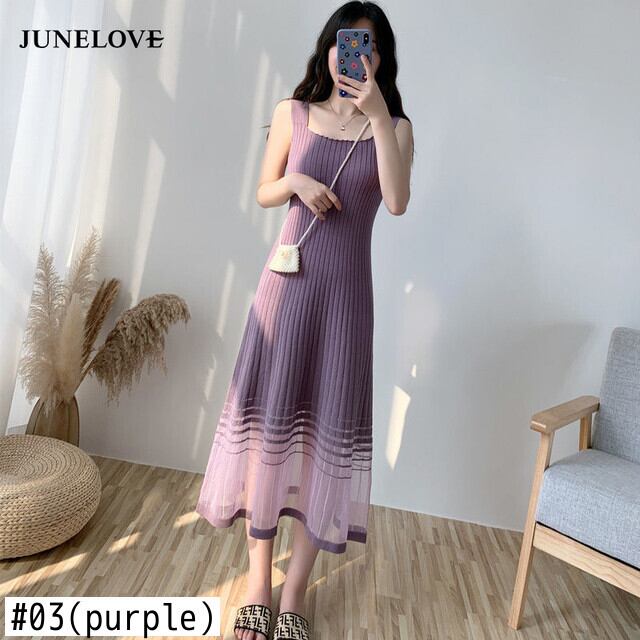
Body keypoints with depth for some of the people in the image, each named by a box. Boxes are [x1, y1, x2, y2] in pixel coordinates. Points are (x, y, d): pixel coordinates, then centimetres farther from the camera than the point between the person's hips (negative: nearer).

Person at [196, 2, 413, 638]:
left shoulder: (396, 126, 7)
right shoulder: (292, 113, 9)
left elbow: (397, 202, -10)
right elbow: (264, 193, 12)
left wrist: (377, 115, -14)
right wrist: (298, 182, -7)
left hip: (347, 286, 0)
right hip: (287, 277, 1)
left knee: (327, 425, 1)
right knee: (268, 418, 1)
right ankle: (257, 582, 19)